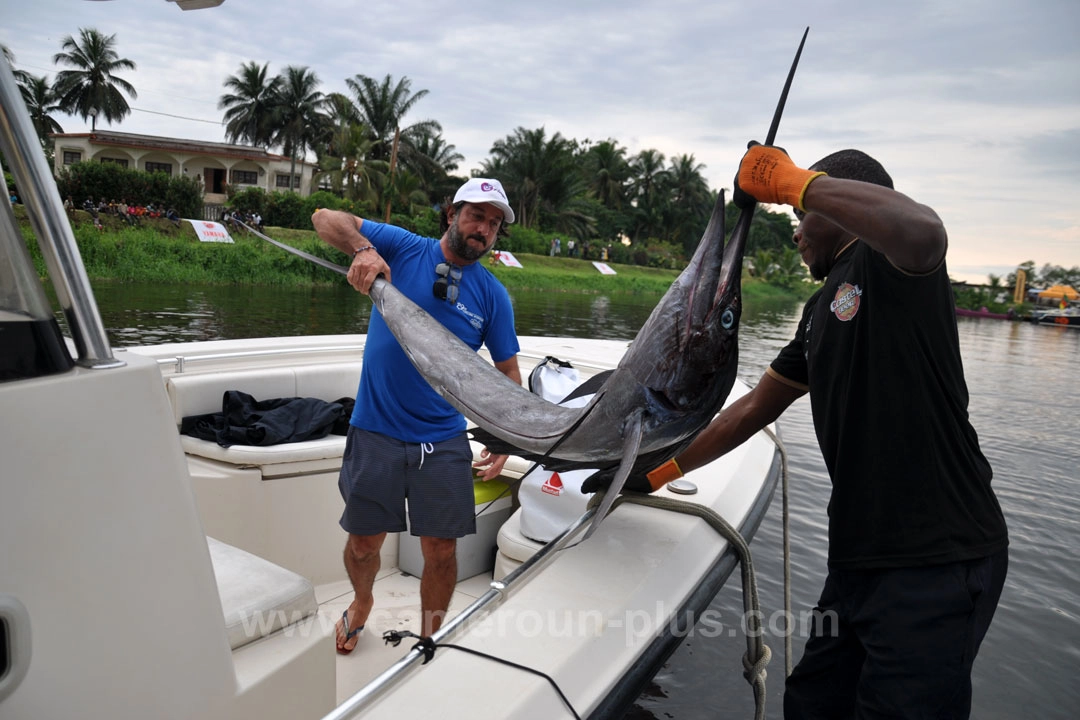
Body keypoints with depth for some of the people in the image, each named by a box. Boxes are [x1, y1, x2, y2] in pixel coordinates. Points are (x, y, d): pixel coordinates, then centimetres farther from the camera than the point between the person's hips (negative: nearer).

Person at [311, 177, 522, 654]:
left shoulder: (493, 295, 4)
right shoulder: (404, 248, 0)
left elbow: (508, 372, 6)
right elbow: (325, 218, -4)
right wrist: (363, 250, -25)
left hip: (444, 442, 1)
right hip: (376, 432, -1)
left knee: (441, 553, 4)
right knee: (364, 544, 12)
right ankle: (362, 602, 46)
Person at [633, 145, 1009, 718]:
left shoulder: (886, 263, -8)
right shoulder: (820, 308, 19)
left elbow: (923, 231, -36)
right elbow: (753, 409, 21)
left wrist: (791, 180, -23)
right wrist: (658, 472, 22)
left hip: (937, 561, -9)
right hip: (860, 556, 9)